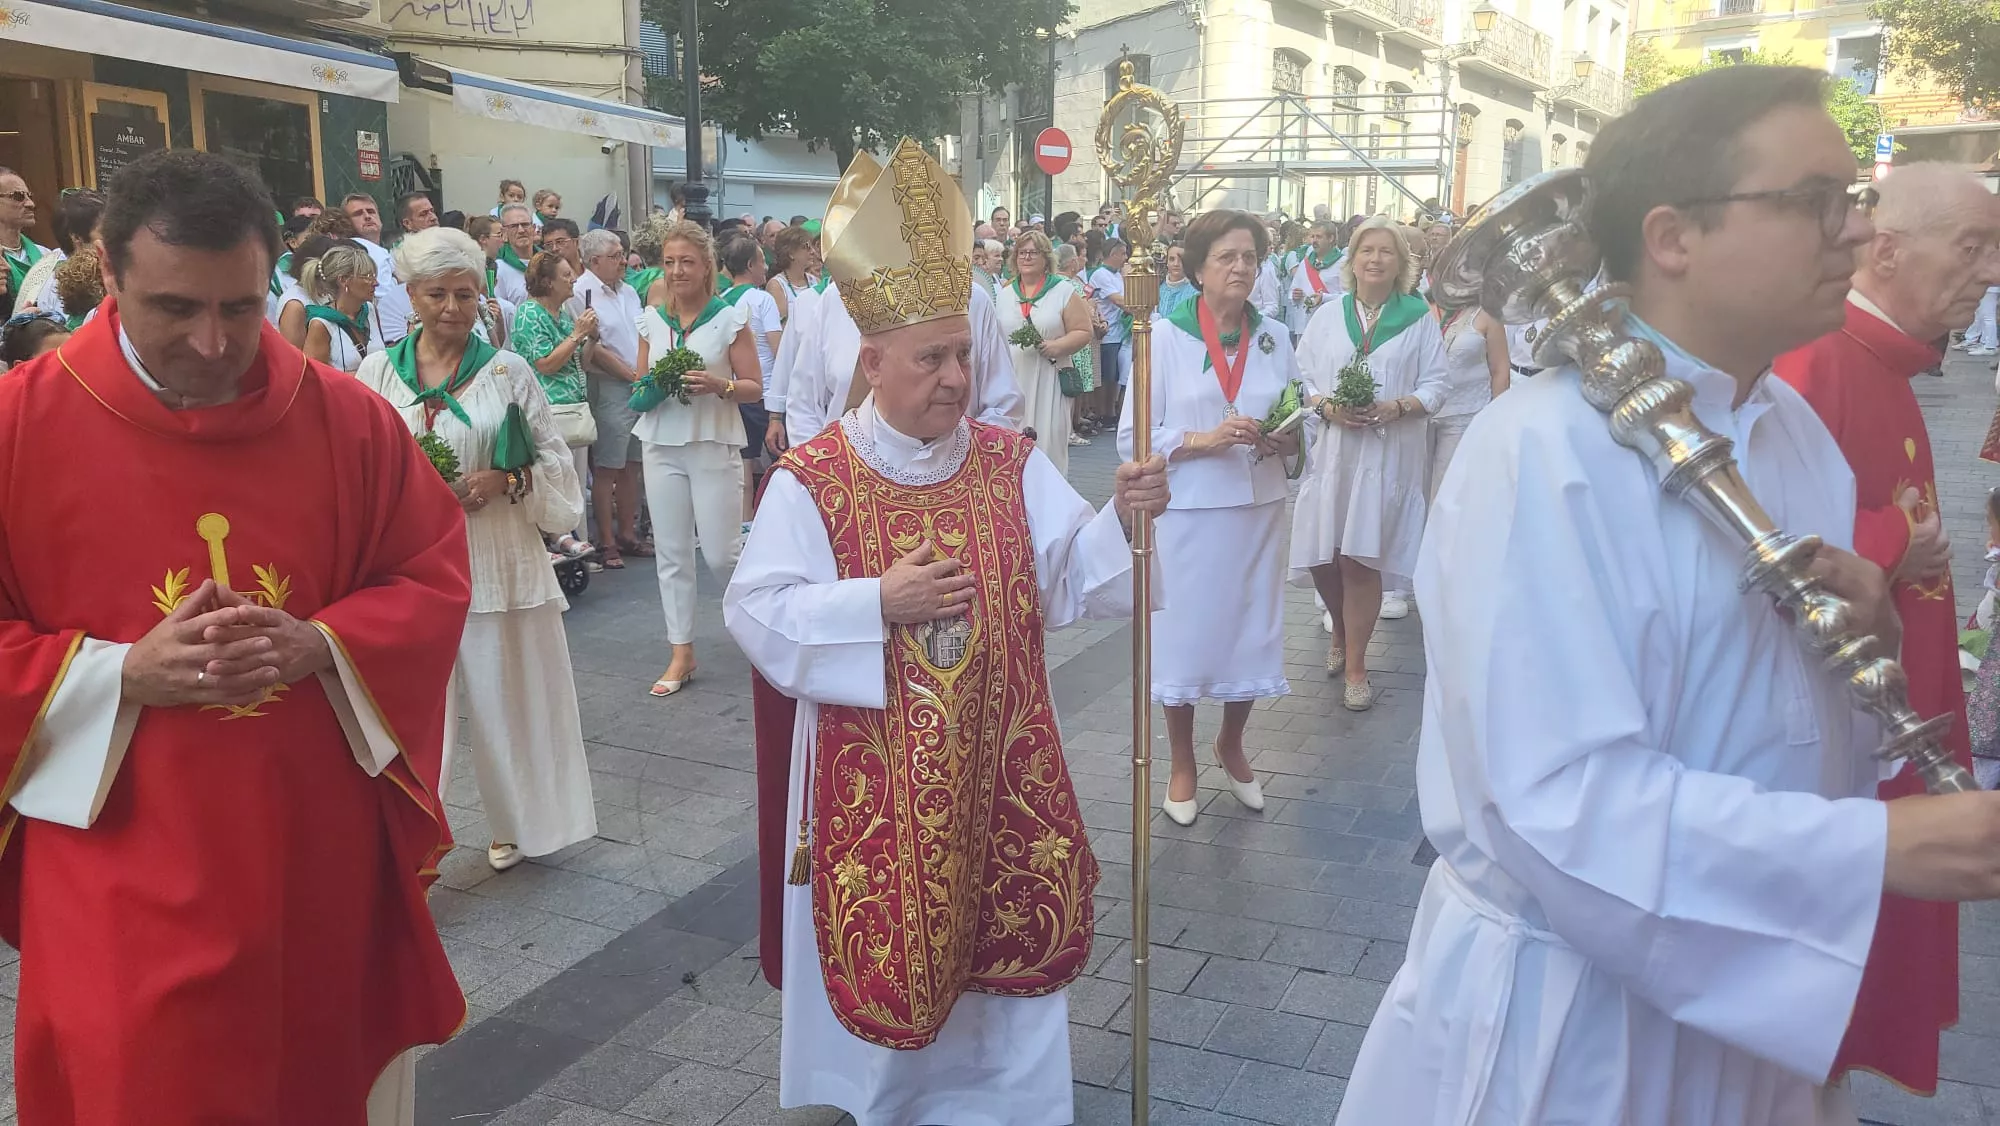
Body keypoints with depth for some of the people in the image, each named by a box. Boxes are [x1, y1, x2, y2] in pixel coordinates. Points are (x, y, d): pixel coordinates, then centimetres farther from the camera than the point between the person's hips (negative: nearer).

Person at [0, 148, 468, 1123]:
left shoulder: (347, 418, -3)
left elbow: (435, 580, 2)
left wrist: (320, 647, -15)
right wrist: (122, 674, -19)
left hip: (321, 854, 2)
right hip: (120, 875, -1)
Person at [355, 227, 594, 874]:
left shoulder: (508, 371, 3)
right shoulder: (377, 372, 4)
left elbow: (555, 462, 5)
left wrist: (506, 483, -13)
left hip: (497, 561, 0)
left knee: (504, 695, 10)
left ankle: (511, 823, 31)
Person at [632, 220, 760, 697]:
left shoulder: (730, 317, -4)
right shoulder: (651, 319, 8)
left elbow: (753, 388, -3)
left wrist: (717, 385, -22)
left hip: (714, 443, -4)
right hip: (662, 443, 4)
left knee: (721, 554, -4)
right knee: (671, 551, 5)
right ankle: (682, 653, 14)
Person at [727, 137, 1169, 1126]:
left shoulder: (1012, 463, 1)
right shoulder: (812, 479, -9)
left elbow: (1065, 578, -5)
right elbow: (756, 612, -12)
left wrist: (1120, 517, -24)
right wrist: (878, 605, -21)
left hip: (996, 761, 3)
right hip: (874, 775, -3)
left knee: (1006, 929, 14)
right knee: (886, 945, 10)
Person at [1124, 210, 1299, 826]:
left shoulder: (1275, 337, 7)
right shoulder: (1165, 336, -5)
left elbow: (1298, 426, 14)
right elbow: (1132, 437, -7)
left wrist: (1286, 441, -8)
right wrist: (1202, 440, -19)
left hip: (1259, 509, 4)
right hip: (1187, 511, -3)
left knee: (1251, 630, 12)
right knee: (1185, 634, 5)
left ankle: (1231, 744, 37)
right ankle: (1182, 764, 26)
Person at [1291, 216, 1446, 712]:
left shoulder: (1419, 318, 3)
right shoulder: (1327, 315, 9)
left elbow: (1434, 386, 2)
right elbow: (1301, 377, 7)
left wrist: (1396, 408, -16)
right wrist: (1326, 406, -12)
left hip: (1388, 455, -2)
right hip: (1332, 450, 2)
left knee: (1360, 560, -4)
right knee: (1322, 558, 2)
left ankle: (1355, 664, 11)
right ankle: (1342, 632, 34)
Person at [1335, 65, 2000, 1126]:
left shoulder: (1799, 432, 3)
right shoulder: (1543, 457, -24)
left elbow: (1776, 690, 12)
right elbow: (1562, 800, -30)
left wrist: (1865, 631, -9)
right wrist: (1878, 846, -28)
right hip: (1566, 1010, -7)